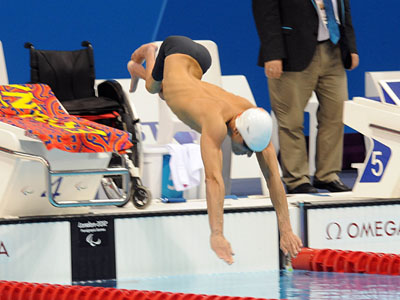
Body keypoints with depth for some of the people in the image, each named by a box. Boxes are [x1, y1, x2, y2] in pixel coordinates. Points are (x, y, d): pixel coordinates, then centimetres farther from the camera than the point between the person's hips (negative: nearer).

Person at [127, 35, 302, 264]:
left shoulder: (256, 126, -36)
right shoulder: (216, 123, -52)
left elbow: (273, 176, -34)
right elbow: (213, 179, -60)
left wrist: (285, 229, -38)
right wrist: (216, 234, -67)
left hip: (199, 60, 3)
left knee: (162, 91, 37)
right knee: (153, 86, 34)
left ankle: (145, 62, 66)